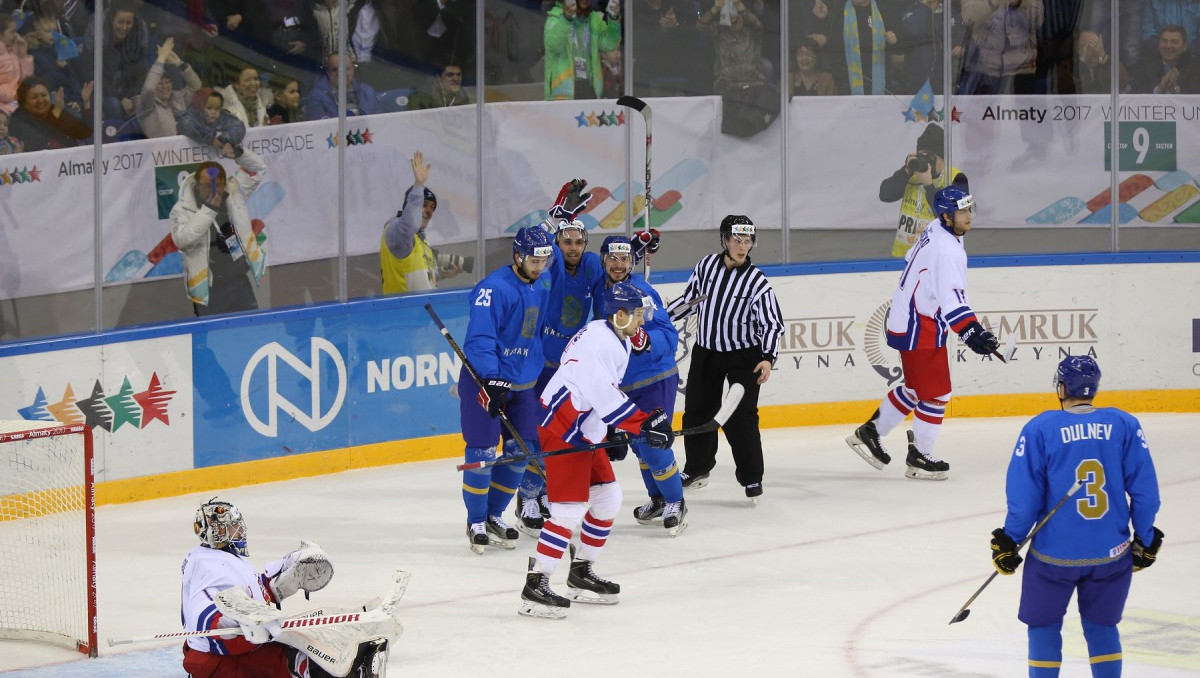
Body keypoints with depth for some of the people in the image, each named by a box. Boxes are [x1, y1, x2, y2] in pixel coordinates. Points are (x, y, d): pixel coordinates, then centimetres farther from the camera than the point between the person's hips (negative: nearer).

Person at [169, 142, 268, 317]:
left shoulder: (234, 193, 2)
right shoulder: (182, 210, -11)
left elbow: (258, 169, 9)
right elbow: (182, 240, -26)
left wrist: (239, 153, -11)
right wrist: (208, 210, -27)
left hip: (241, 283, 5)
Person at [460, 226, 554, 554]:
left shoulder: (541, 289, 5)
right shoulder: (494, 288, -20)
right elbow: (480, 339, -25)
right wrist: (493, 382, -32)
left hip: (523, 383, 7)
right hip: (483, 380, -7)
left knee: (521, 451, 6)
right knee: (483, 451, -6)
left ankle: (494, 515, 20)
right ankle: (476, 522, 6)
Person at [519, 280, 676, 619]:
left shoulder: (620, 342, 12)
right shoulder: (596, 340, -22)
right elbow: (604, 396, -30)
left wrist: (616, 433, 18)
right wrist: (644, 424, -29)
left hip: (586, 430, 11)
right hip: (562, 428, -11)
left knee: (608, 499, 15)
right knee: (570, 508, -14)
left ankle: (581, 572, 28)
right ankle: (535, 585, -13)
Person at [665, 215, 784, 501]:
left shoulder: (756, 282, -16)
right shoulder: (707, 266, -5)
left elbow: (772, 324, -15)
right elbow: (690, 299, 11)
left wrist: (768, 358, -27)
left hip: (743, 357, -4)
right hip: (706, 351, 4)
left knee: (740, 418, -9)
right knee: (697, 410, 11)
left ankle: (751, 477, 5)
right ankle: (697, 469, 31)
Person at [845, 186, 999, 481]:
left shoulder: (934, 233, 8)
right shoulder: (947, 249, -24)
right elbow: (951, 298, -30)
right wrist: (971, 332, -35)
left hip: (906, 320, 10)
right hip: (920, 328, -10)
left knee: (916, 388, 21)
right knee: (936, 393, -2)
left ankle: (870, 433, 30)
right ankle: (919, 457, 8)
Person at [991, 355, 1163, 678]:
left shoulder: (1039, 429, -9)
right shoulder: (1124, 425, -3)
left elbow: (1024, 496, -8)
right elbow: (1145, 491, -2)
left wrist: (1008, 542, 4)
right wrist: (1145, 540, 10)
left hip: (1055, 554, -2)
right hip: (1112, 553, 2)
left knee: (1044, 626, 15)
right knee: (1101, 627, 18)